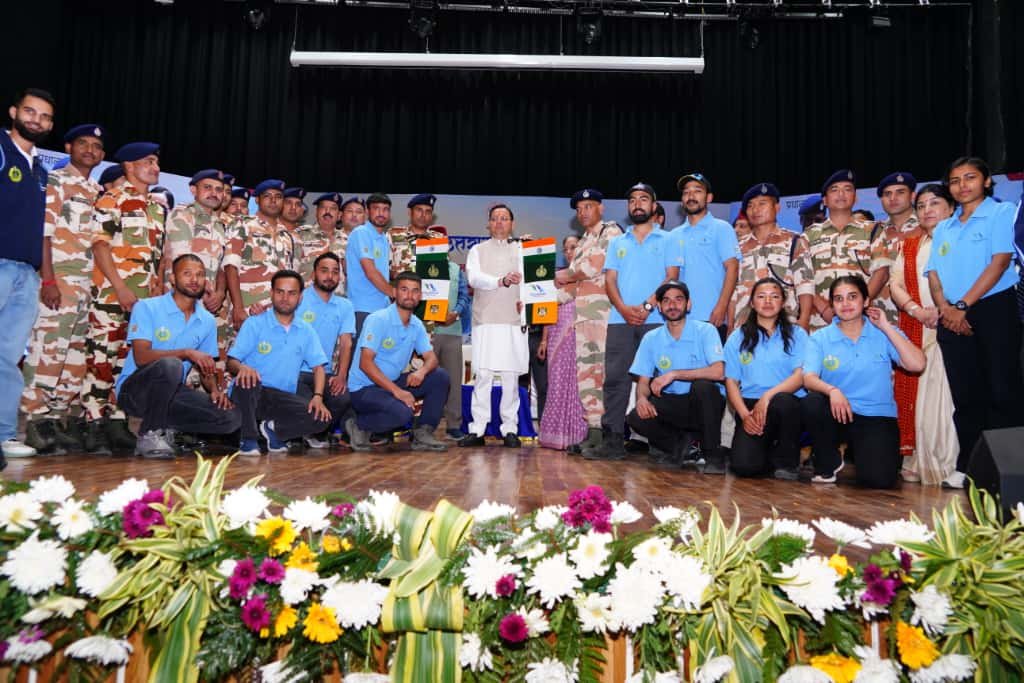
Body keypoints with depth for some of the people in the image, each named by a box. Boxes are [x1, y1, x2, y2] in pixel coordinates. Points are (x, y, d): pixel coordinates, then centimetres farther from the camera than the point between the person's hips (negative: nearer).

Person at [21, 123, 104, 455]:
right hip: (60, 278, -7)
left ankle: (60, 417, 13)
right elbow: (43, 231, -8)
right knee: (48, 350, -8)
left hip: (90, 282, 7)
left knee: (76, 353, 7)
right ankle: (35, 420, -2)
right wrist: (48, 280, -16)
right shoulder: (55, 181, 1)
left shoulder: (98, 191, 20)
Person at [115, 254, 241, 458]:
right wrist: (187, 353, -28)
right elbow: (142, 357, -19)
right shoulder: (147, 308, -8)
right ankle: (149, 434, -17)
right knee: (170, 365, -38)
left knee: (232, 417, -18)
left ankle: (165, 427, 2)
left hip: (171, 394, 5)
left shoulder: (207, 321, 7)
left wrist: (215, 390, -10)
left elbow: (206, 367, 12)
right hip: (135, 389, -4)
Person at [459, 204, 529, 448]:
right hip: (485, 320, 0)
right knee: (483, 375, -4)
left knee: (511, 376, 1)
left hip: (514, 321, 1)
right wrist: (501, 281, -23)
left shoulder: (522, 250, 16)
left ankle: (510, 429, 7)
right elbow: (474, 278, -5)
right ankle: (477, 429, 1)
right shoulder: (478, 250, 13)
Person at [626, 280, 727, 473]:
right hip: (671, 404, 3)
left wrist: (674, 374, -24)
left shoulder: (705, 331, -7)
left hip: (704, 403, -2)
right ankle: (676, 442, 7)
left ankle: (713, 455, -16)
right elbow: (643, 381, 3)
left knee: (702, 385, -36)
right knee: (637, 418, -25)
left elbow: (718, 372, -21)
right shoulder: (651, 338, 4)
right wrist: (642, 398, -21)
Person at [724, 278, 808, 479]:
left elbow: (801, 375, -5)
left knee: (782, 401, -39)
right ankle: (768, 453, 14)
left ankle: (787, 461, -10)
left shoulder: (796, 334, 8)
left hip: (786, 404, 0)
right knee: (744, 465, -25)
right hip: (750, 406, 0)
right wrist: (744, 415, -11)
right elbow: (731, 382, 6)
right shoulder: (738, 338, 12)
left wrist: (768, 395, -21)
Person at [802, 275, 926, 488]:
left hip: (877, 416, -1)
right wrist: (832, 390, -33)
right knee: (811, 403, -34)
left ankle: (858, 452, 16)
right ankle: (828, 462, -5)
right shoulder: (820, 338, 2)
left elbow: (917, 365, -12)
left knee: (878, 478, -24)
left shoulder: (883, 334, 2)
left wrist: (886, 327, -9)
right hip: (838, 412, 1)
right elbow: (808, 378, -11)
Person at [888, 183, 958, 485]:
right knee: (912, 393, 1)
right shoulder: (908, 245, 19)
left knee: (946, 394, -10)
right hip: (914, 329, 4)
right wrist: (917, 310, -8)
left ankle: (950, 465, -5)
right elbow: (896, 284, 10)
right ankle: (915, 462, 7)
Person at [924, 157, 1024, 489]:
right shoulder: (943, 228, 18)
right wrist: (944, 307, -8)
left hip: (994, 310, -4)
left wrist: (963, 305, -14)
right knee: (966, 396, 5)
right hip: (953, 318, 4)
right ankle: (967, 466, 11)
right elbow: (934, 273, 12)